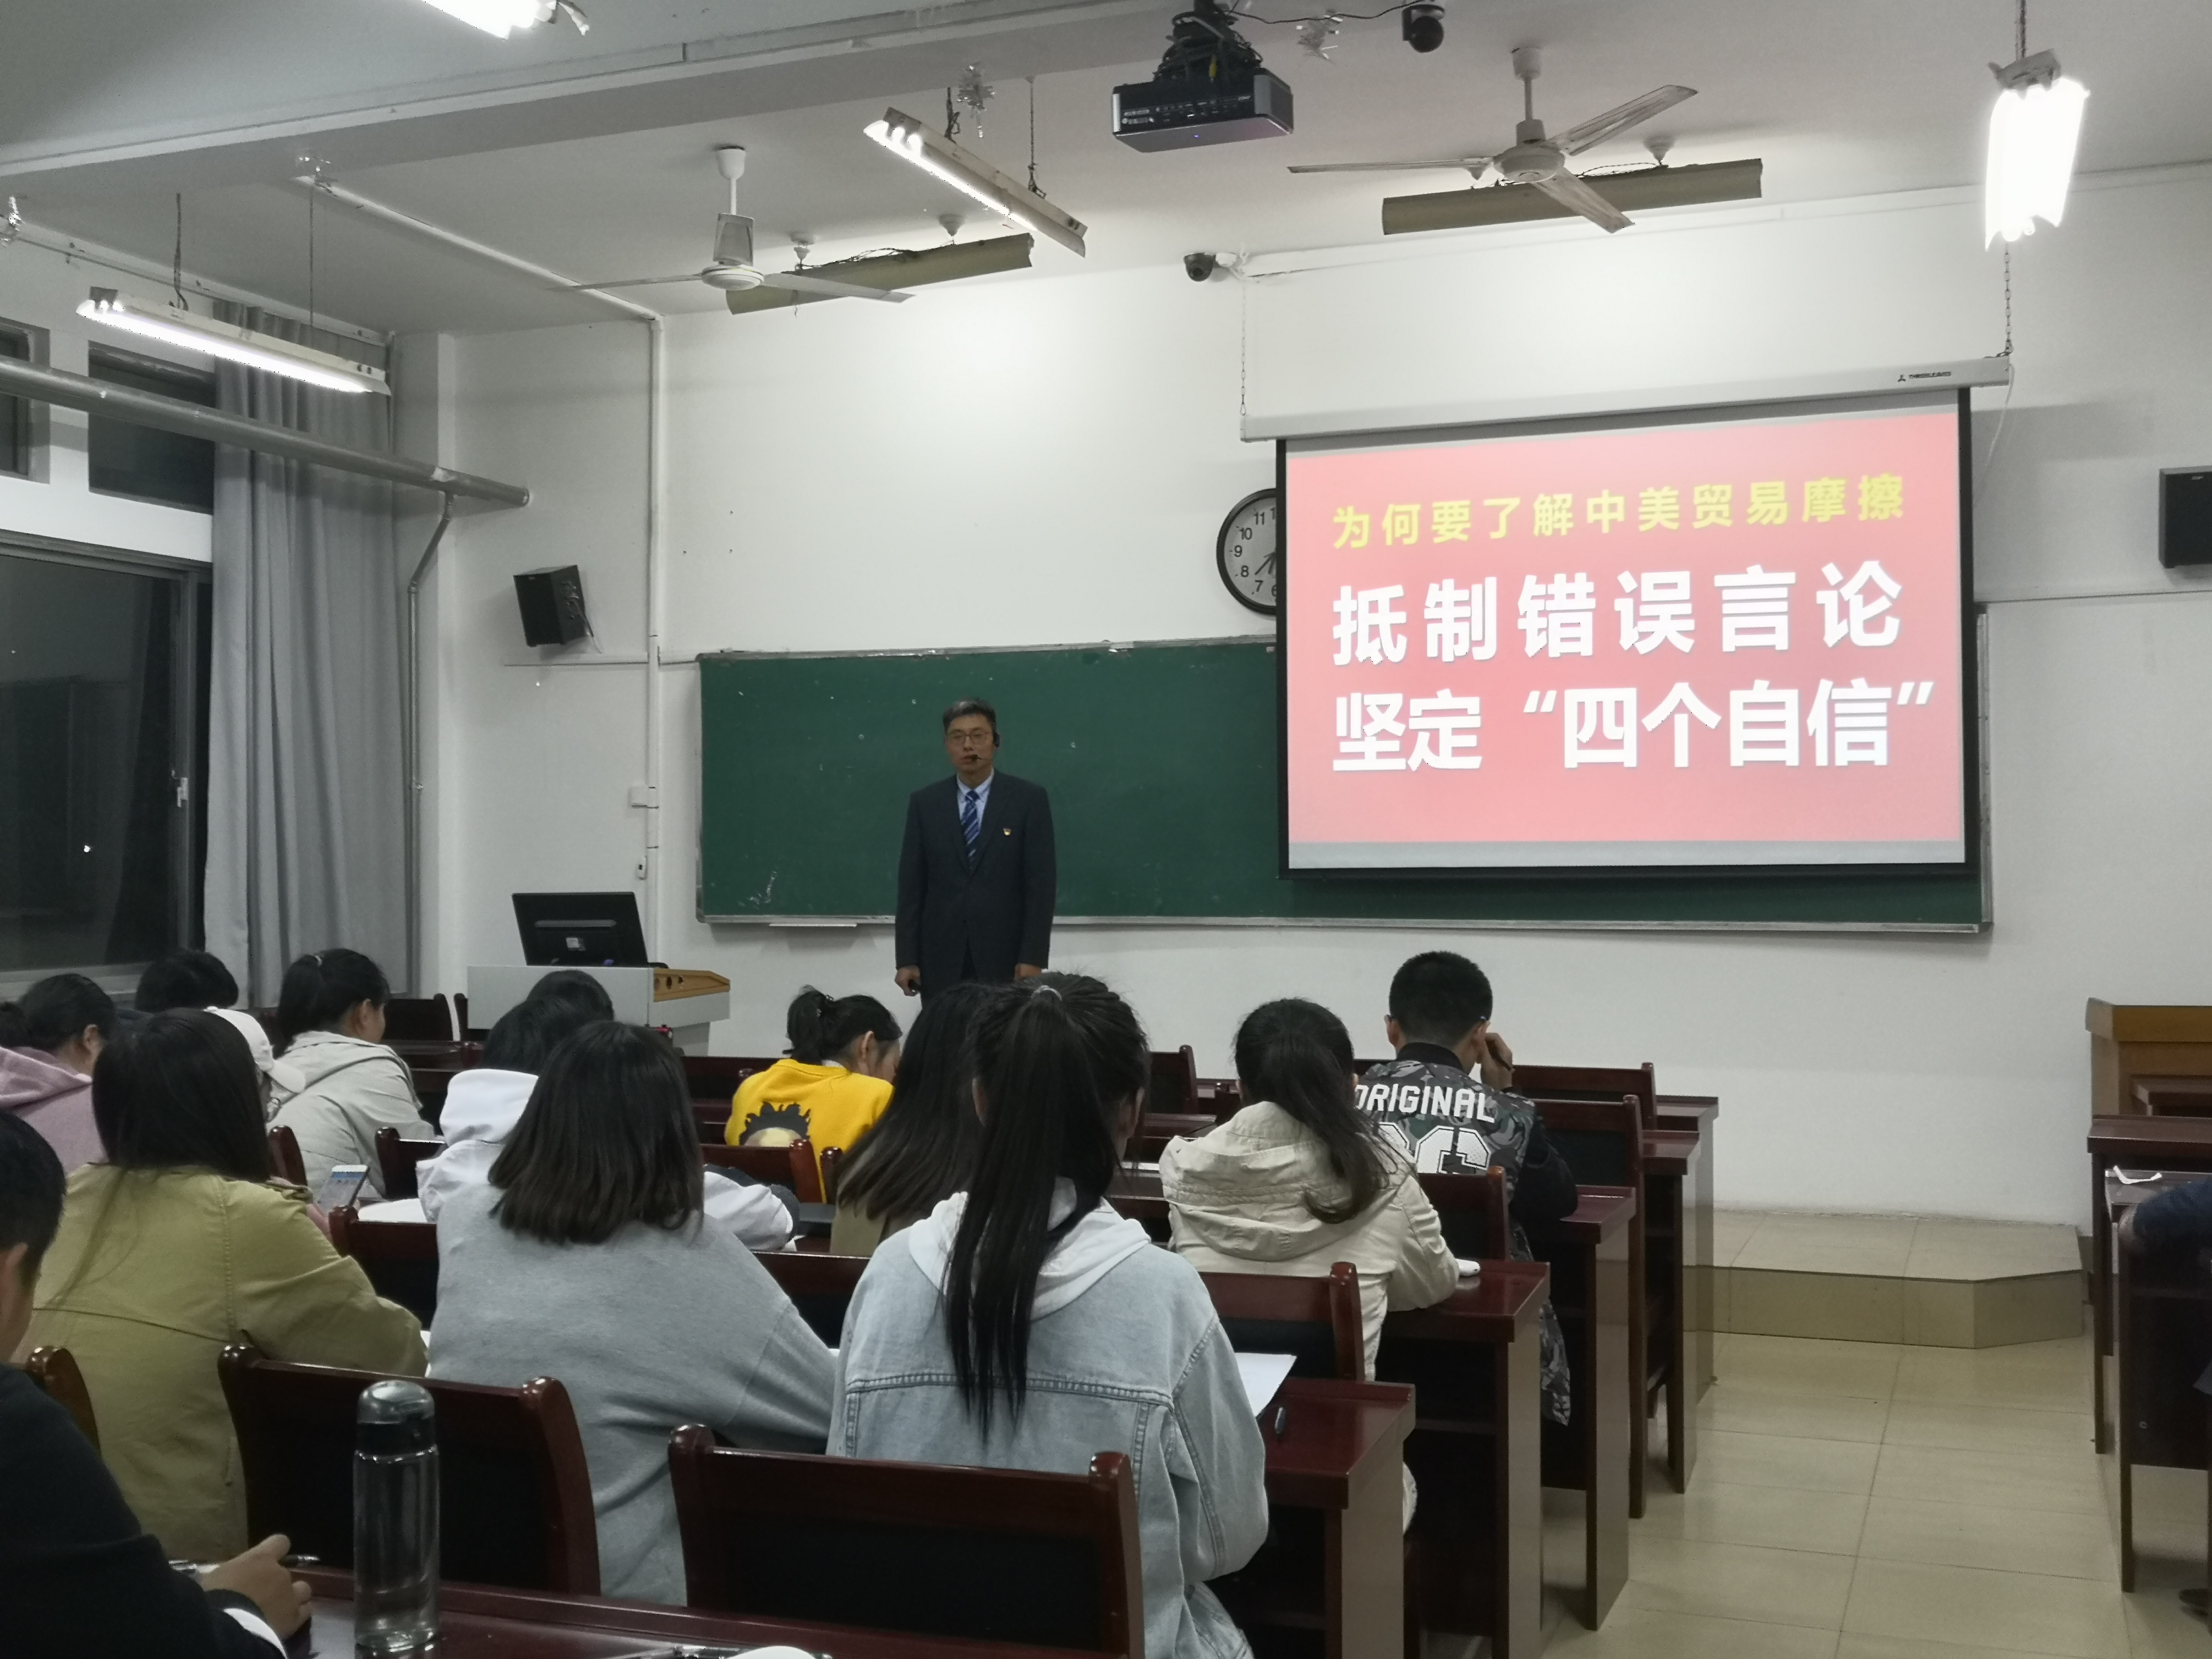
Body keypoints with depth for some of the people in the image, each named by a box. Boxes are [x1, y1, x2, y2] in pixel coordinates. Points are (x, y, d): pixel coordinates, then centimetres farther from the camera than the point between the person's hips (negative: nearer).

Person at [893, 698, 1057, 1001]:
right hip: (940, 959, 2)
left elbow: (1041, 884, -2)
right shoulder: (924, 802, 7)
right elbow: (911, 886, 6)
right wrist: (907, 959, 0)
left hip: (1005, 957, -2)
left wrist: (1033, 957, -9)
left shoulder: (1029, 799, 1)